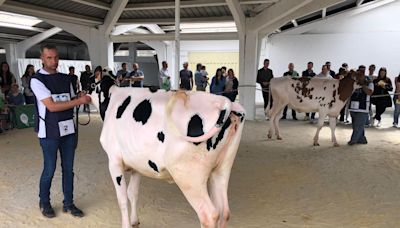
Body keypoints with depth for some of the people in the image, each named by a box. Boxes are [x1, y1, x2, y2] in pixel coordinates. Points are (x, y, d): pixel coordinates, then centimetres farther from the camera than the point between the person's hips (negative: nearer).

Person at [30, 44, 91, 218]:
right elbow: (52, 106, -18)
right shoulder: (37, 80, -10)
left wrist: (81, 97, -6)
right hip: (49, 132, -5)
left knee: (68, 169, 11)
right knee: (49, 169, 7)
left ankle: (68, 204, 25)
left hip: (68, 130, 5)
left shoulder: (66, 78, 7)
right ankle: (44, 203, 30)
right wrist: (80, 101, -21)